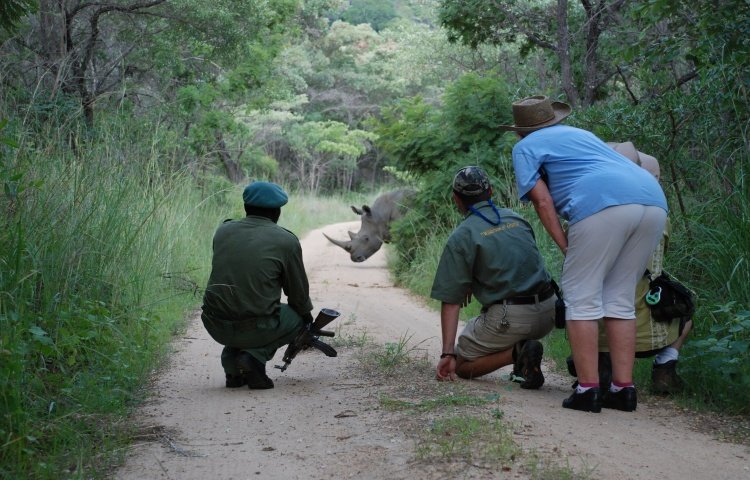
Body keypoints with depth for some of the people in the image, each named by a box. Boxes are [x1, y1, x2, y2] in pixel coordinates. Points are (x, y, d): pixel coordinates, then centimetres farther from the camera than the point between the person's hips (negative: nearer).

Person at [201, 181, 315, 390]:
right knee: (298, 317, 24)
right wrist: (307, 315, 31)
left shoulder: (223, 230, 8)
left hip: (215, 326, 4)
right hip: (256, 328, -4)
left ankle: (232, 365, 15)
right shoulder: (286, 241, -2)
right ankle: (254, 356, 0)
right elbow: (299, 294, 7)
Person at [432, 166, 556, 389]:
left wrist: (447, 354, -7)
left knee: (460, 365, 14)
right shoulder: (516, 218, 13)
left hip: (509, 318, -6)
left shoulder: (461, 237, -4)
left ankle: (516, 353, -10)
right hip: (548, 312, 6)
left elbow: (451, 301, -7)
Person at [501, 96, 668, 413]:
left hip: (604, 204, -7)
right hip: (653, 199, 7)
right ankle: (624, 389, 9)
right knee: (620, 300, 13)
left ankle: (588, 390, -5)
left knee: (582, 297, 1)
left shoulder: (526, 147, 18)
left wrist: (565, 246, 6)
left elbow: (542, 200, 6)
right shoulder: (580, 133, 38)